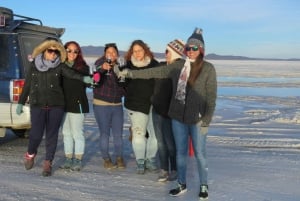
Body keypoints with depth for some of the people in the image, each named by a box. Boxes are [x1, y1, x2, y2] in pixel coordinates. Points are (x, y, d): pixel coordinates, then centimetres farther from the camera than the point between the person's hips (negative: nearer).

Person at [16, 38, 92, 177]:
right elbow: (26, 85, 11)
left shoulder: (59, 66, 1)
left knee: (52, 135, 2)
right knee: (36, 134, -5)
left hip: (56, 105, 0)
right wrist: (20, 103, 12)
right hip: (37, 105, 0)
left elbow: (71, 74, -18)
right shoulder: (34, 65, 5)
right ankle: (30, 154, 26)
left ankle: (48, 163, 16)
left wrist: (83, 78, -38)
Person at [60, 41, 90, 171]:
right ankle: (68, 159, 23)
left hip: (77, 104, -4)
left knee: (77, 133, 3)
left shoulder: (83, 67, -5)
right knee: (66, 133, 12)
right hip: (63, 104, 5)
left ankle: (78, 160, 14)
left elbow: (85, 83, -9)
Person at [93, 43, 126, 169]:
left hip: (117, 104, 3)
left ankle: (119, 158, 20)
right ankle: (106, 159, 16)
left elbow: (123, 88, 13)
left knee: (118, 133, 5)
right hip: (101, 104, -3)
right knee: (104, 133, 3)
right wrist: (102, 68, -44)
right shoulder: (100, 64, -5)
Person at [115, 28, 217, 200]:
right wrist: (130, 73, 4)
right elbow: (155, 72, 7)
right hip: (178, 117, 4)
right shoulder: (178, 66, 3)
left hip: (197, 119, -3)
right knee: (181, 152, 14)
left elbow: (211, 96, -8)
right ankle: (182, 184, 29)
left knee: (200, 154, 6)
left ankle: (204, 186, 25)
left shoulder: (208, 68, -7)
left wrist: (206, 121, -12)